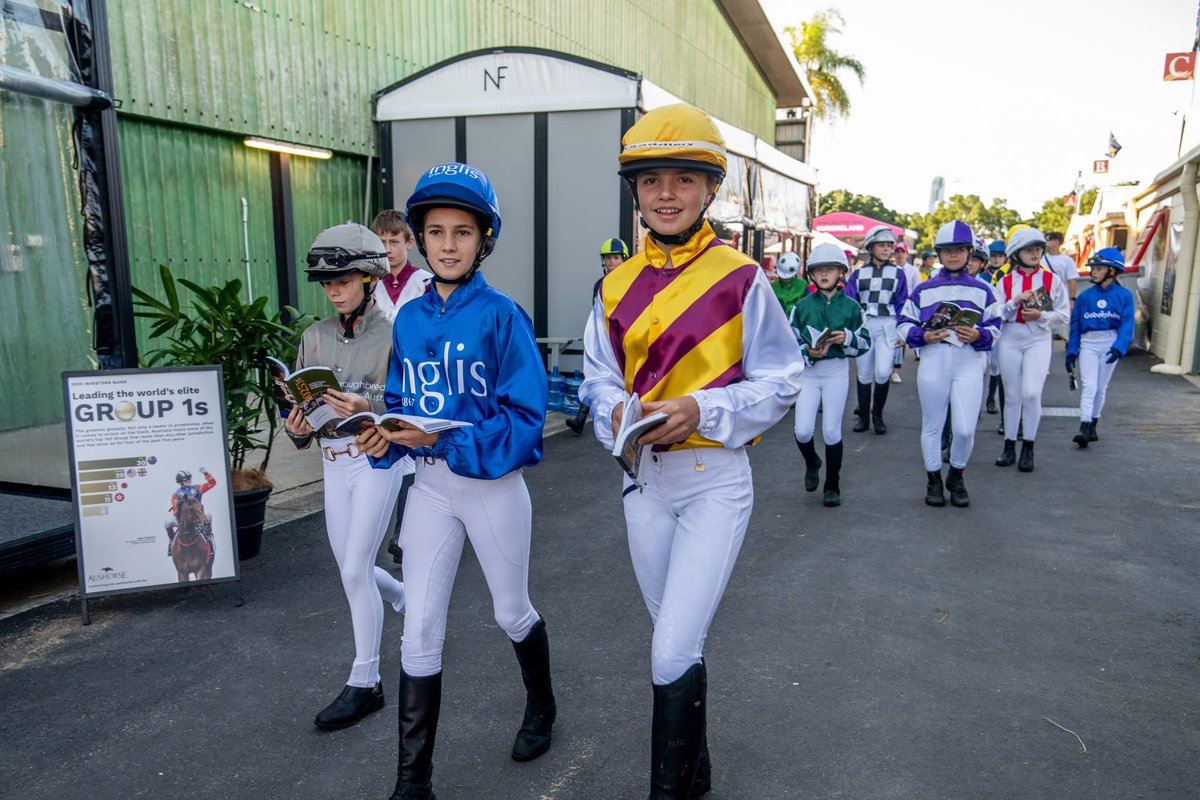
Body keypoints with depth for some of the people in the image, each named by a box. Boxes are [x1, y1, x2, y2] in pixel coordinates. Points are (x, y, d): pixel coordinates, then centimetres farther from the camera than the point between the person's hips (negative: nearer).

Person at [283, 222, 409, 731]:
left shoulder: (391, 335, -10)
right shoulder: (314, 336, 7)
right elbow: (299, 401, 8)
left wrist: (369, 405, -30)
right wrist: (296, 426, -13)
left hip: (377, 457, -6)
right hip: (332, 462, 6)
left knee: (355, 570, -4)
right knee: (351, 568, 14)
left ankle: (365, 683, 11)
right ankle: (411, 602, 44)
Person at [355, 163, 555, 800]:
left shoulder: (501, 315, -13)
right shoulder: (409, 318, 2)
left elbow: (525, 414, -17)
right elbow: (400, 402, 10)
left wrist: (449, 439, -27)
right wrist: (385, 437, -12)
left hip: (494, 483, -3)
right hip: (429, 485, 4)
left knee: (511, 613, 18)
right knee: (419, 628, 3)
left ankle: (542, 706, 49)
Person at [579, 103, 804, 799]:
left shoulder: (742, 280, -10)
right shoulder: (617, 287, 4)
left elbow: (781, 382, -7)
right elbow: (598, 377, 10)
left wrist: (702, 410, -22)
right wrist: (616, 411, -13)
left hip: (715, 480, -5)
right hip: (643, 478, 5)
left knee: (673, 656, -8)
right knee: (679, 643, 20)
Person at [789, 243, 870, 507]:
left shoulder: (851, 306, 1)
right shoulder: (802, 306, 1)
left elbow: (865, 342, 3)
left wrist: (847, 338, -17)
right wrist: (808, 352, -18)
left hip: (836, 372, -1)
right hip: (808, 373, 1)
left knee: (831, 431, 2)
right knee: (803, 431, -7)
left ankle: (833, 486, 19)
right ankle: (812, 463, 28)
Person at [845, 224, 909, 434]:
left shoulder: (898, 273, 5)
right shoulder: (858, 273, 6)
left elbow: (902, 305, 6)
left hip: (886, 326, -1)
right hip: (862, 325, 1)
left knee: (882, 373, -14)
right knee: (864, 375, 6)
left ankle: (878, 415, 8)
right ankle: (863, 416, 20)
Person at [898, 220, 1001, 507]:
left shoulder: (981, 290, 9)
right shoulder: (923, 290, 8)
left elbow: (994, 326, 11)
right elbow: (904, 323, 9)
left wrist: (979, 335, -11)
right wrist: (922, 336, -10)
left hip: (969, 363, 0)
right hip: (933, 362, 0)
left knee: (965, 429, -5)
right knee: (932, 426, 9)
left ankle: (956, 476, 21)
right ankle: (933, 480, 26)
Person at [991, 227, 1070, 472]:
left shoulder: (1052, 279, 3)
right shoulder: (1005, 281, 6)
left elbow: (1063, 314, 2)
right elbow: (995, 314, -1)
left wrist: (1041, 315, -14)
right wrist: (1015, 301, -15)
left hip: (1039, 341, -1)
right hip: (1010, 340, 2)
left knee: (1031, 393, -14)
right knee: (1013, 395, 7)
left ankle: (1028, 448, 1)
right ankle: (1009, 447, 17)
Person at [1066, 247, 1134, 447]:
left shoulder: (1124, 295, 1)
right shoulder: (1085, 296, 5)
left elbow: (1127, 324, -4)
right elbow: (1075, 325, 8)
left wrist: (1119, 348, -18)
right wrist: (1071, 352, 3)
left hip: (1111, 343, 0)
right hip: (1088, 344, 0)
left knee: (1101, 388, 8)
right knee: (1088, 386, -10)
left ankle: (1092, 426, 20)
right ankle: (1084, 428, -18)